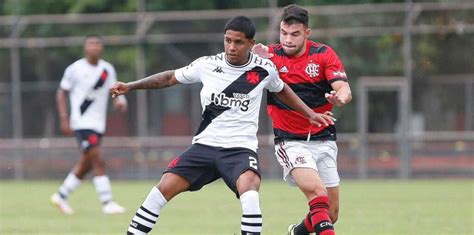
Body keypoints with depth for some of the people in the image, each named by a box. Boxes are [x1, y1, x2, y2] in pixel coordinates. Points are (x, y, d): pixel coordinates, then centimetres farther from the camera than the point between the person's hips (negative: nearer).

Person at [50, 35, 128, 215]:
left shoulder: (108, 69, 7)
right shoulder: (75, 69, -6)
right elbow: (61, 93, 0)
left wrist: (120, 100, -12)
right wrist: (64, 119, -9)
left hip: (98, 124, 6)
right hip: (82, 123, -6)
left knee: (85, 165, 12)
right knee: (98, 161, -16)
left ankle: (61, 196, 29)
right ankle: (107, 203, -15)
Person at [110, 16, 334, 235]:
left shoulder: (264, 69, -2)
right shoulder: (207, 65, -2)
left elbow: (281, 90, 21)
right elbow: (170, 78, 13)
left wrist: (310, 114, 19)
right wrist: (131, 86, 8)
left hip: (240, 147, -2)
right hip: (205, 144, 2)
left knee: (249, 187, -33)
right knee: (164, 187, -11)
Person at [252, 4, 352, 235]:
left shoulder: (323, 54, -4)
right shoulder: (270, 56, -5)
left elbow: (344, 90, -14)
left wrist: (340, 97, -37)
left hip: (323, 139, 3)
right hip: (290, 140, -3)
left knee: (331, 214, 7)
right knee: (316, 191, -28)